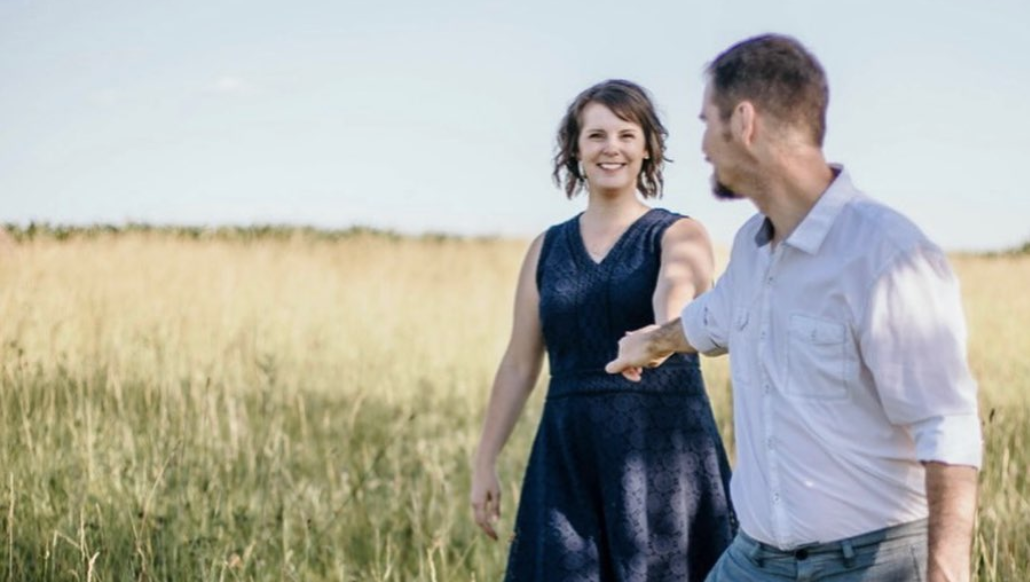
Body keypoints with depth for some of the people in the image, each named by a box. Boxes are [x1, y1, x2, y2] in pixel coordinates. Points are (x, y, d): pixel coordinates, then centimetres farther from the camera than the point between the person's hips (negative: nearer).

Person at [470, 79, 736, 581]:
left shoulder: (679, 235, 0)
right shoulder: (548, 248, 11)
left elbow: (675, 288, -25)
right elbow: (519, 365, 14)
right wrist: (485, 462, 11)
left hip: (664, 453, -3)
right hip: (569, 457, 3)